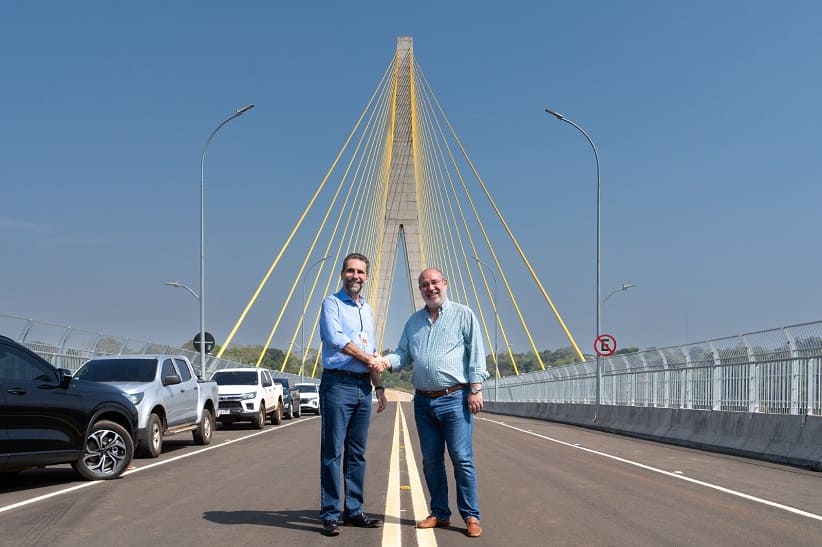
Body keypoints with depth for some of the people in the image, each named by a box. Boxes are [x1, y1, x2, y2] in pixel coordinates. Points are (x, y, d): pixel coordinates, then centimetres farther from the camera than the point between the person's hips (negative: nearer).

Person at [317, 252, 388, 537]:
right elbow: (336, 339, -16)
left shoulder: (366, 309, 20)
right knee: (333, 452, -6)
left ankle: (353, 511, 16)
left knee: (357, 453, 9)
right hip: (338, 384, -7)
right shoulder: (332, 303, -1)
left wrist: (379, 386, 16)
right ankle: (330, 515, -2)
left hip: (363, 387, 7)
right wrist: (368, 358, -8)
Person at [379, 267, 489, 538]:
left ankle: (471, 517, 1)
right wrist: (386, 362, -7)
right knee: (431, 460, 8)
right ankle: (440, 513, 19)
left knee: (462, 459, -6)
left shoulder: (463, 315, 2)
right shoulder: (414, 321, 17)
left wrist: (476, 388, -11)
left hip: (455, 399, -5)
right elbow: (403, 354, 15)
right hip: (423, 401, 5)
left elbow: (476, 353, -3)